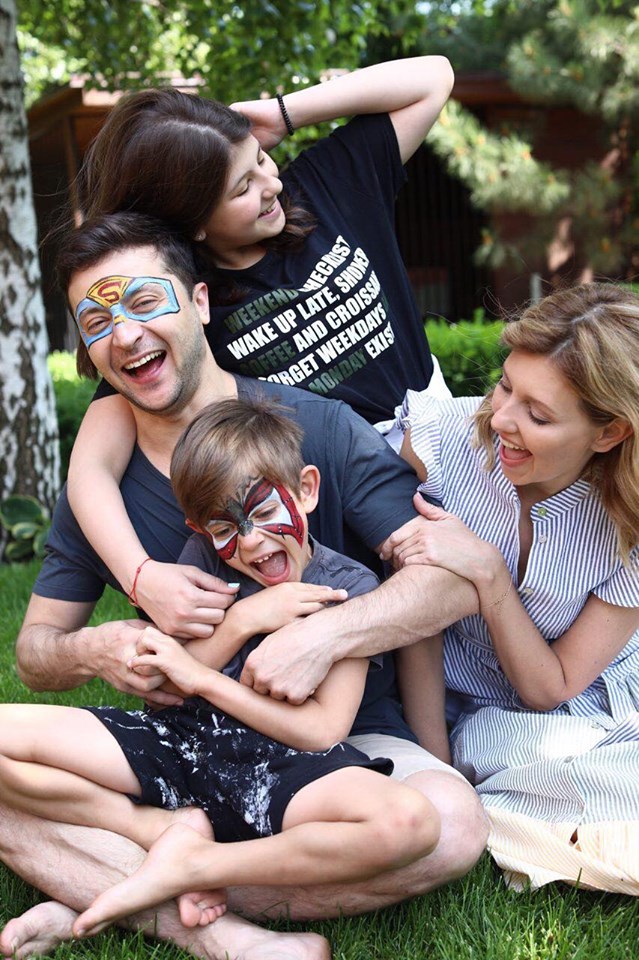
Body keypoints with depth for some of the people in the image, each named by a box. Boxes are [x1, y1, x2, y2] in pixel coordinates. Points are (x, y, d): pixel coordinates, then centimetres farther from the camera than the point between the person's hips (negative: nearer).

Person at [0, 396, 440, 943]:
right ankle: (171, 830, -11)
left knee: (412, 822, -36)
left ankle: (181, 866, -26)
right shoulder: (205, 559, 9)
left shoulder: (350, 588, 0)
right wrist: (241, 621, -9)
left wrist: (202, 678, -8)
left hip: (284, 767, -3)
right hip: (182, 742, 3)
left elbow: (323, 731, -8)